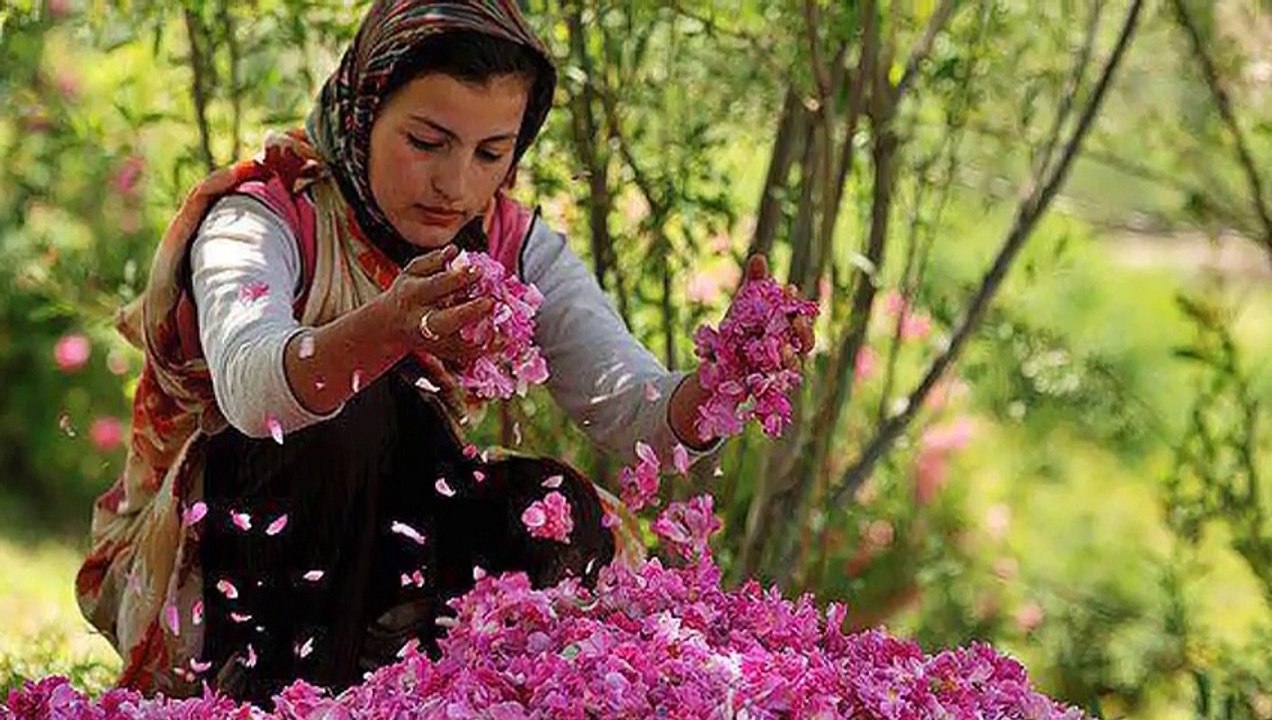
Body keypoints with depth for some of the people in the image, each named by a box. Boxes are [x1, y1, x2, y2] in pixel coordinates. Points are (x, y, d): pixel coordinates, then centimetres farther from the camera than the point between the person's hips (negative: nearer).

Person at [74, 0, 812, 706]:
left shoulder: (513, 247, -2)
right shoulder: (261, 216, -18)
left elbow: (634, 410, -15)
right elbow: (249, 386, -41)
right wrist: (387, 327, -62)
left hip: (374, 564, 4)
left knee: (565, 518, -21)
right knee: (364, 404, -29)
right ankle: (278, 689, -21)